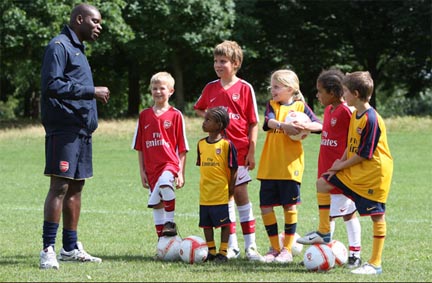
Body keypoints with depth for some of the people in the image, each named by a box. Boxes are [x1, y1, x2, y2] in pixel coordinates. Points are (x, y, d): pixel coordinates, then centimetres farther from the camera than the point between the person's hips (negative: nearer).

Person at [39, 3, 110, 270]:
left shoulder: (77, 49, 21)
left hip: (82, 131, 10)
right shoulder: (59, 46, -9)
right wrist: (91, 91, -17)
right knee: (60, 186, -12)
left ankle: (71, 248, 17)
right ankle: (48, 250, -11)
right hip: (64, 130, -10)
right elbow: (53, 85, -19)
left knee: (76, 187, 11)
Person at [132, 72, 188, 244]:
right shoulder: (144, 115, 10)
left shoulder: (175, 115, 1)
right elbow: (139, 147, 12)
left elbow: (182, 148, 2)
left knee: (165, 183, -34)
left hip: (170, 162, -4)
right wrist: (142, 171, 7)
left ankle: (170, 223, -19)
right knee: (156, 204, 6)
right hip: (151, 166, 4)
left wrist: (181, 173, -3)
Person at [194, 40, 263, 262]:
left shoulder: (245, 88, -4)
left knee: (240, 193, -4)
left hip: (239, 149, -4)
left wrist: (252, 151, -8)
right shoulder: (210, 88, 7)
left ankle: (250, 245, 1)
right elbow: (198, 109, 25)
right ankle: (231, 245, 13)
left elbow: (253, 123, -3)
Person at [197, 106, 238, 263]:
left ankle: (223, 253, 8)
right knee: (206, 224, 10)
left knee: (224, 223, 1)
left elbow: (233, 168, -7)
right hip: (205, 194, 6)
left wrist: (231, 187, -7)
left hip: (221, 193, -6)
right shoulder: (201, 144, 7)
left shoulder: (227, 144, -10)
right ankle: (211, 252, 20)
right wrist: (203, 184, 15)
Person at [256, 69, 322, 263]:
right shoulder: (272, 105, 10)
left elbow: (319, 125, -2)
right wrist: (283, 125, -30)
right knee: (265, 206, 3)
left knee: (290, 206, 1)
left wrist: (305, 126, -21)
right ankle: (274, 248, 16)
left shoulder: (300, 107, 4)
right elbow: (269, 121, -10)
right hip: (269, 166, 3)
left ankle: (287, 249, 10)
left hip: (290, 165, -3)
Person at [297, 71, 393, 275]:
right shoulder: (354, 115, 8)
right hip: (354, 170, 10)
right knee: (323, 183, 12)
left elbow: (364, 154, -20)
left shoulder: (371, 120, -21)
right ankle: (324, 232, 22)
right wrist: (341, 162, 2)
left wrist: (342, 165, -9)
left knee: (377, 216, -4)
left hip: (373, 173, -10)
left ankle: (375, 264, -1)